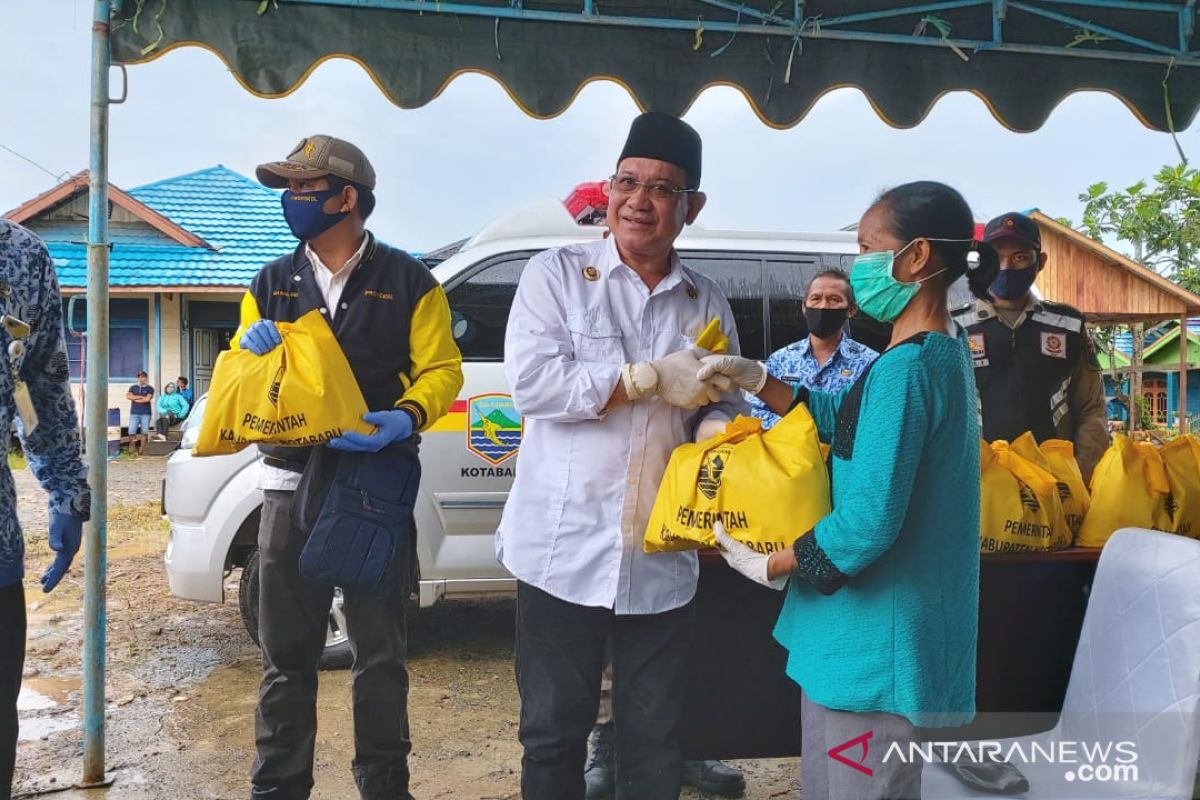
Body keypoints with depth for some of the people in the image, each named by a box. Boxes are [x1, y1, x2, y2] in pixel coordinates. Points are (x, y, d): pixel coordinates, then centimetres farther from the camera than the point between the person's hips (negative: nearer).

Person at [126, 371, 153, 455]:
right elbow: (128, 396, 0)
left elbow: (148, 399, -7)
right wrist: (141, 397, -4)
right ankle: (132, 449, 0)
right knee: (132, 432, -8)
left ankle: (141, 450, 1)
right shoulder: (133, 387, 16)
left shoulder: (149, 388, 8)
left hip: (145, 413, -2)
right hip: (134, 413, 2)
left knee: (144, 432, -4)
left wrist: (135, 399, 1)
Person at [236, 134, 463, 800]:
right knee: (285, 655, 8)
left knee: (380, 654, 8)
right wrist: (249, 348, -8)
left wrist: (407, 417, -22)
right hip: (293, 486, 3)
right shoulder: (271, 284, 12)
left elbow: (442, 369, -2)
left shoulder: (408, 282, 2)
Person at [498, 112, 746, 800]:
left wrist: (717, 427, -16)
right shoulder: (556, 274, -2)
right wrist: (653, 378, -16)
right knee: (554, 731, 11)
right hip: (565, 552, -3)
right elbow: (532, 381, -15)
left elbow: (724, 405, 9)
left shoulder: (707, 302, 9)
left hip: (662, 561, 3)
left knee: (656, 742, 14)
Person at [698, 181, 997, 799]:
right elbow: (842, 422, 19)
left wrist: (768, 567, -11)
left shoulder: (904, 368, -23)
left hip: (872, 640, -10)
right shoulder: (944, 349, 9)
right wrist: (756, 379, 7)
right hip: (882, 629, 10)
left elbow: (866, 525, -26)